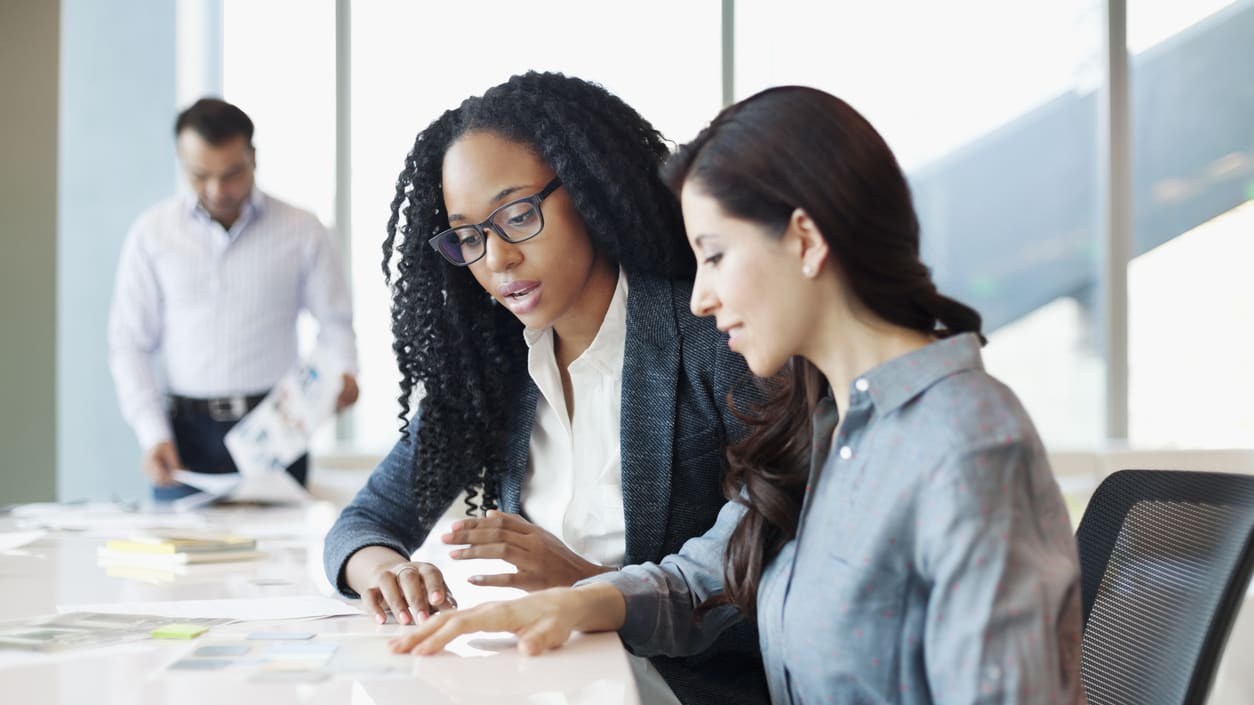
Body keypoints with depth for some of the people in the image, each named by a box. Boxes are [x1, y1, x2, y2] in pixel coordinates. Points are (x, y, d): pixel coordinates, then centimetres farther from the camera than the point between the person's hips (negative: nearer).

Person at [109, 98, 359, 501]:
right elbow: (129, 344, 6)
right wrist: (153, 434, -5)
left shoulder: (302, 232, 2)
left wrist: (342, 373, -17)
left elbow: (334, 323, 6)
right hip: (188, 435, 1)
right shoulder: (152, 233, 5)